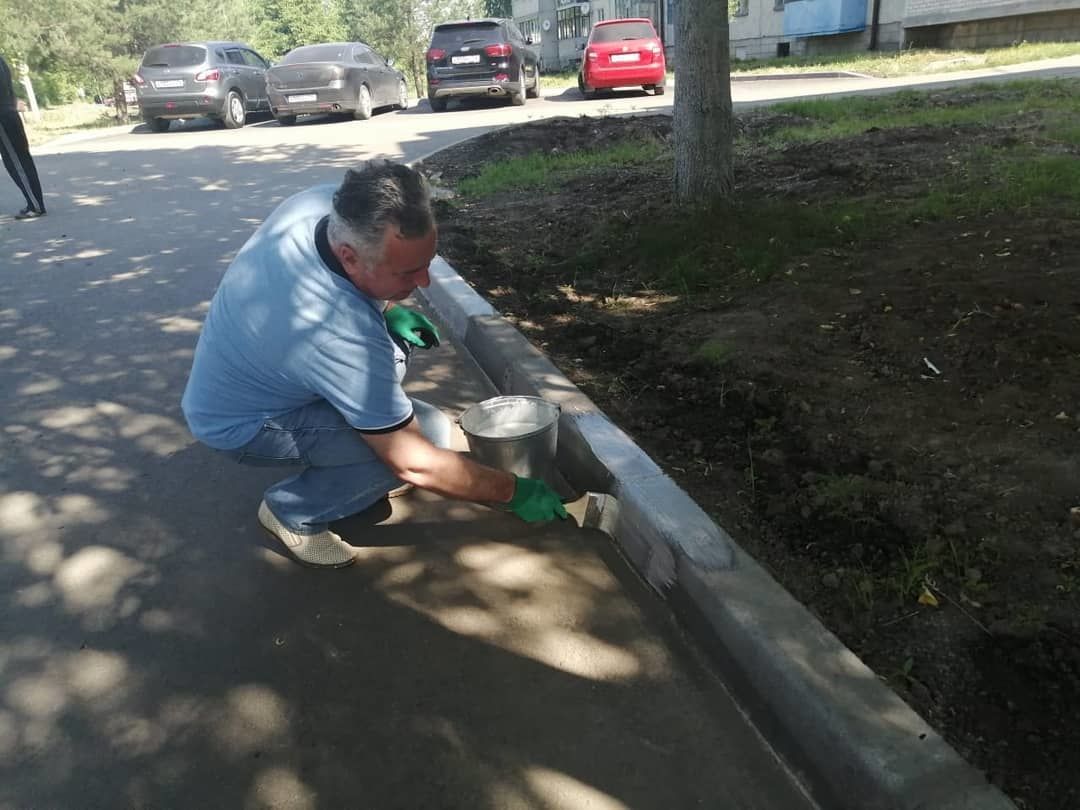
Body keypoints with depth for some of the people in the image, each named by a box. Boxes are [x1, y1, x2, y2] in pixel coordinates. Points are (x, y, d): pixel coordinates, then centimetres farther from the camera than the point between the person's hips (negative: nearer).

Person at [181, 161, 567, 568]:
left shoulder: (325, 201, -21)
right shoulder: (341, 337, -41)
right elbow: (414, 464, -30)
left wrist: (387, 309, -8)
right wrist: (514, 492, -19)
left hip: (240, 368, 8)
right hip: (239, 422, -8)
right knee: (431, 432, -21)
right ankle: (292, 512, -2)